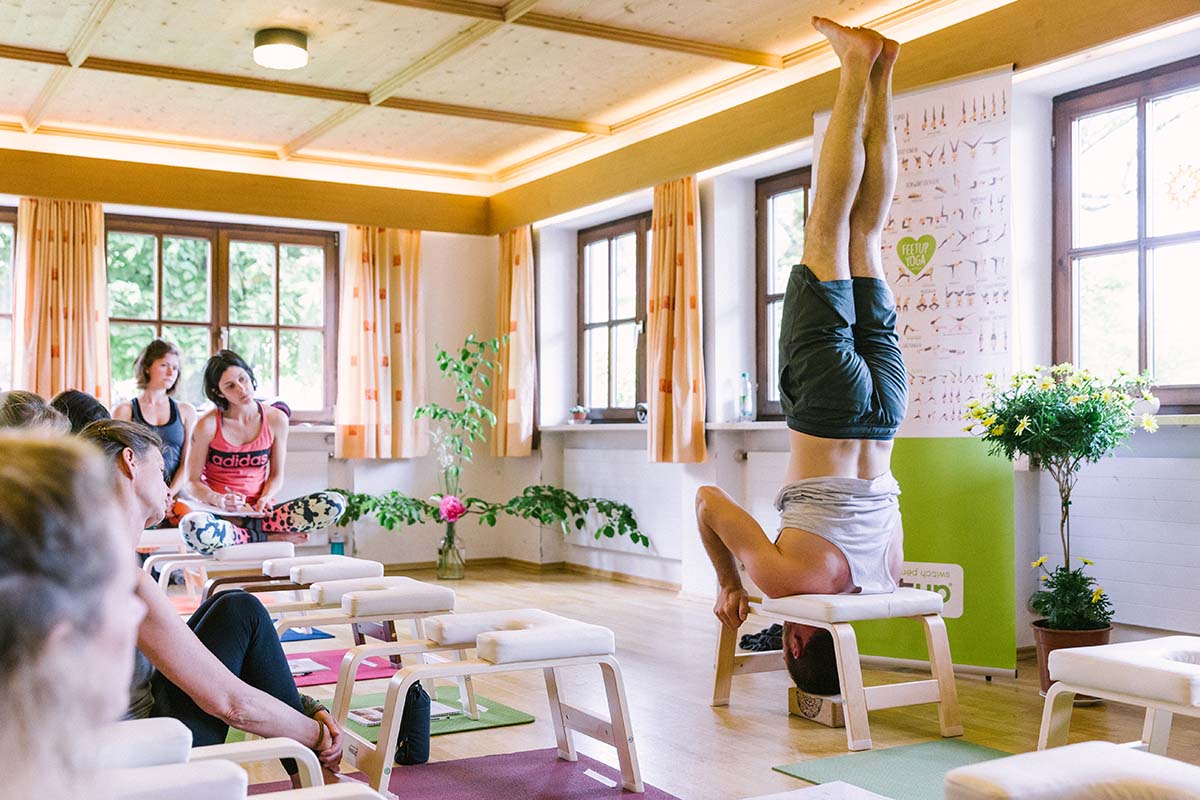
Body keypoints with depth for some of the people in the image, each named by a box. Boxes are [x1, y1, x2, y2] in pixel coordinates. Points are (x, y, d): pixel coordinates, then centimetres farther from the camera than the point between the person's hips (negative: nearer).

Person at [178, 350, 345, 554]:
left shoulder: (276, 419, 3)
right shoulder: (208, 425, -5)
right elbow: (192, 482, -1)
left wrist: (264, 499, -11)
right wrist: (219, 500, -22)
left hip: (259, 513, 2)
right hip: (220, 514, -2)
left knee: (334, 503, -20)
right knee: (192, 526, -41)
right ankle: (270, 538, -19)